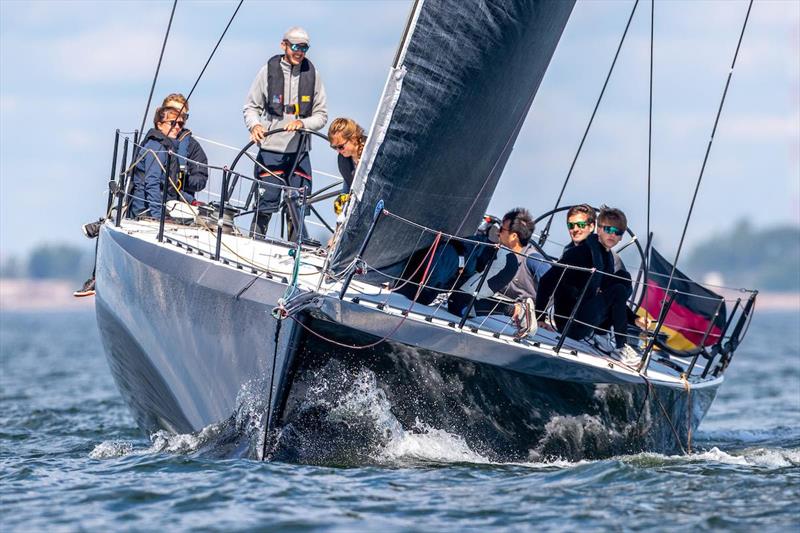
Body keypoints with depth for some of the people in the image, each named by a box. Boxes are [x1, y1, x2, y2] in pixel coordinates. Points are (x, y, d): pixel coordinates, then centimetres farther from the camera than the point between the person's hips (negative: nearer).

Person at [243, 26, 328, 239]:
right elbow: (251, 107, 9)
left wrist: (302, 123, -11)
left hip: (300, 150, 2)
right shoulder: (269, 70, 0)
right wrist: (254, 125, -11)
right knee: (268, 201, -6)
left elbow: (321, 115, 9)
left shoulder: (312, 74, 5)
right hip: (271, 149, -2)